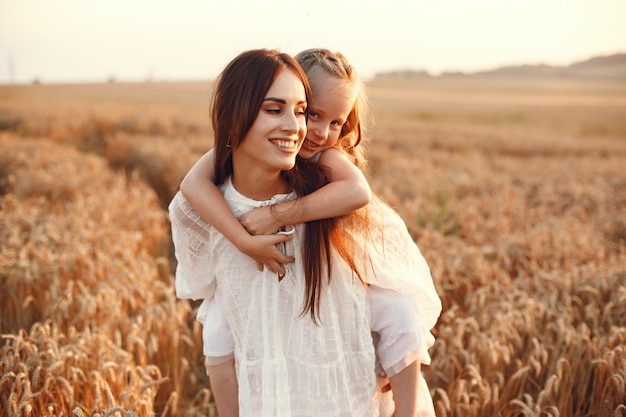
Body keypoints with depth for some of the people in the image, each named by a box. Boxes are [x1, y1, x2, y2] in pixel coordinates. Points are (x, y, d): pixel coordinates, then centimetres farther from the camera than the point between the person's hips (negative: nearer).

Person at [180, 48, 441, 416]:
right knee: (221, 330, -10)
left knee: (399, 314, -18)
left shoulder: (330, 155, -24)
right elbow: (194, 183, -36)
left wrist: (279, 214, -47)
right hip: (275, 268, 2)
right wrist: (245, 240, -47)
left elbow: (358, 192, -46)